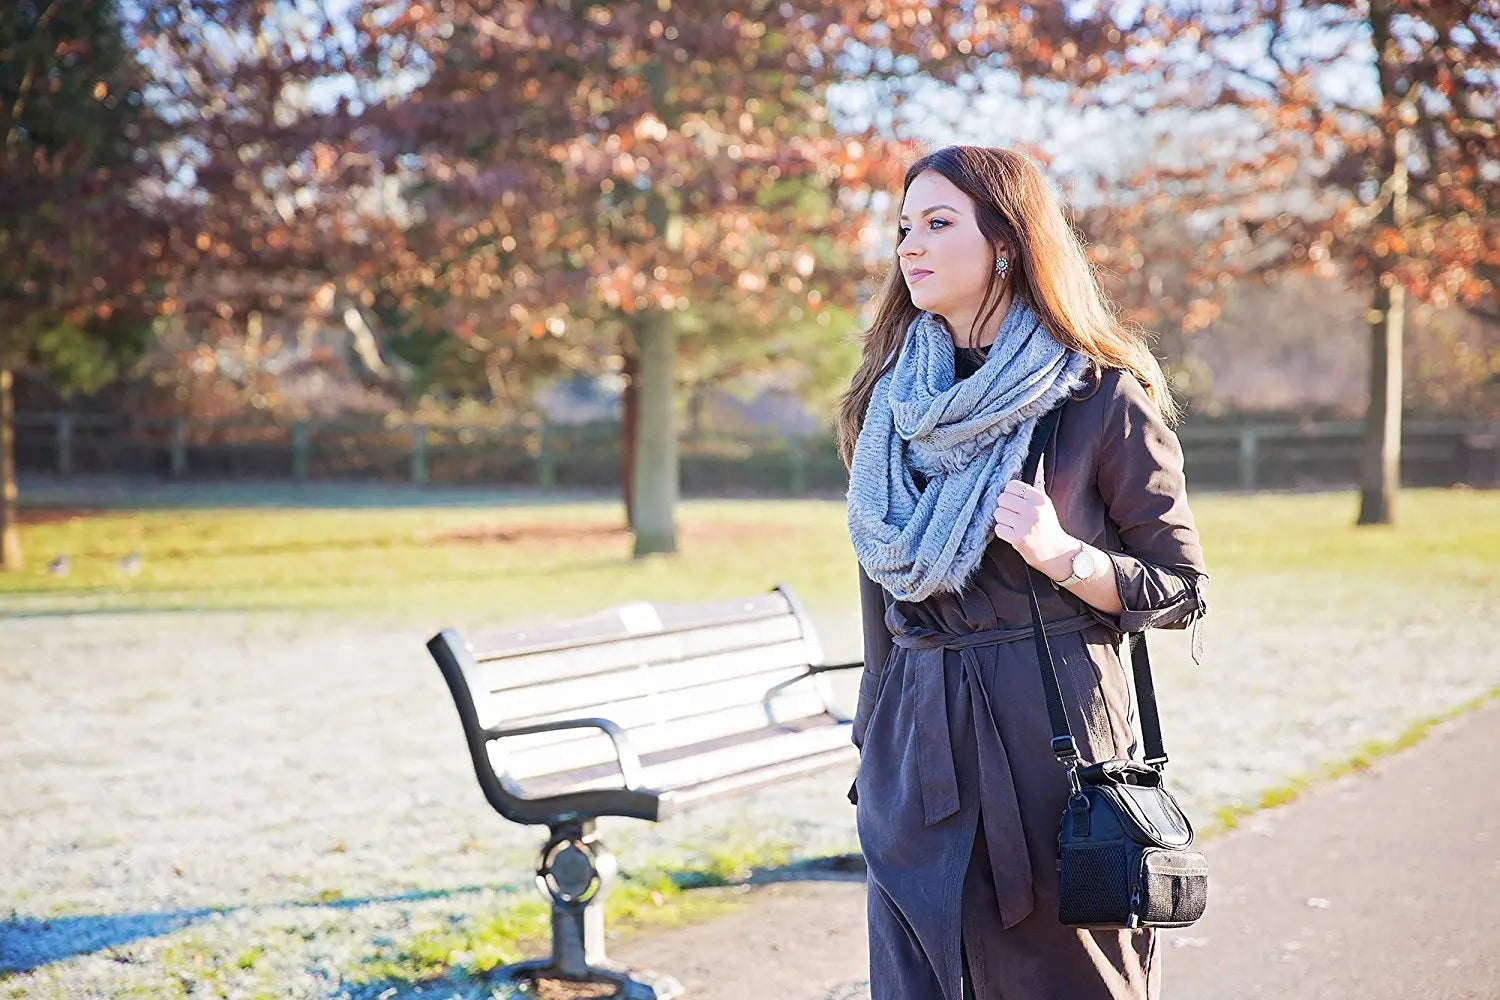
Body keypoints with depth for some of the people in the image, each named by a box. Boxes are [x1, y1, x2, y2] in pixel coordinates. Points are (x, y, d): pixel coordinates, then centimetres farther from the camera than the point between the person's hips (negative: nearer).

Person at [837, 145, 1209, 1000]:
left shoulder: (1104, 398, -5)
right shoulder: (894, 401, 10)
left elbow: (1182, 590, -1)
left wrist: (1061, 557, -18)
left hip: (1051, 734, -4)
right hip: (915, 747, 5)